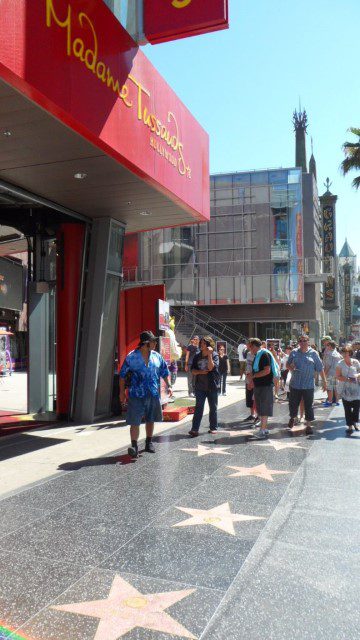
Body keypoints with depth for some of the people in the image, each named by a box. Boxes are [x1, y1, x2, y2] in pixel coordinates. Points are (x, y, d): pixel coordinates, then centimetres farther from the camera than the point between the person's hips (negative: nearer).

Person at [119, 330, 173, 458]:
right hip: (136, 395, -4)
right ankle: (134, 445, -4)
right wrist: (122, 392, -2)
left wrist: (169, 386, 7)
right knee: (135, 421, -7)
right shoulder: (131, 357, -6)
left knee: (150, 420, 15)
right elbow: (123, 375, -1)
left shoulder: (157, 356, 7)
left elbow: (165, 373, 17)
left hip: (154, 395, 5)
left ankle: (149, 442, 29)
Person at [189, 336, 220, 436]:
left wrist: (209, 354, -22)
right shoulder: (197, 356, 5)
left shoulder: (214, 355, -5)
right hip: (200, 386, 2)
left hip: (212, 386, -2)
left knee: (213, 408, 10)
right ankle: (194, 429, -3)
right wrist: (200, 372, -14)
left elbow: (211, 367, -20)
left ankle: (213, 427, 21)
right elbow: (193, 371, 5)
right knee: (198, 407, -1)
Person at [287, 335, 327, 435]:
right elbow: (287, 364, 12)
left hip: (308, 385, -1)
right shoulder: (294, 352, 4)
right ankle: (292, 418, 39)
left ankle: (308, 425, 13)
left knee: (308, 406, 2)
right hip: (295, 384, 2)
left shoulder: (313, 353, 1)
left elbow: (320, 369, 2)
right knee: (293, 404, 11)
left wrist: (324, 381, 0)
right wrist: (290, 367, -12)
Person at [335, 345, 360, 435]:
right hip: (345, 389, -1)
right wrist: (347, 379, -18)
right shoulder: (340, 364, -2)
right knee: (347, 408, -1)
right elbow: (337, 376, -5)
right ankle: (350, 426, 7)